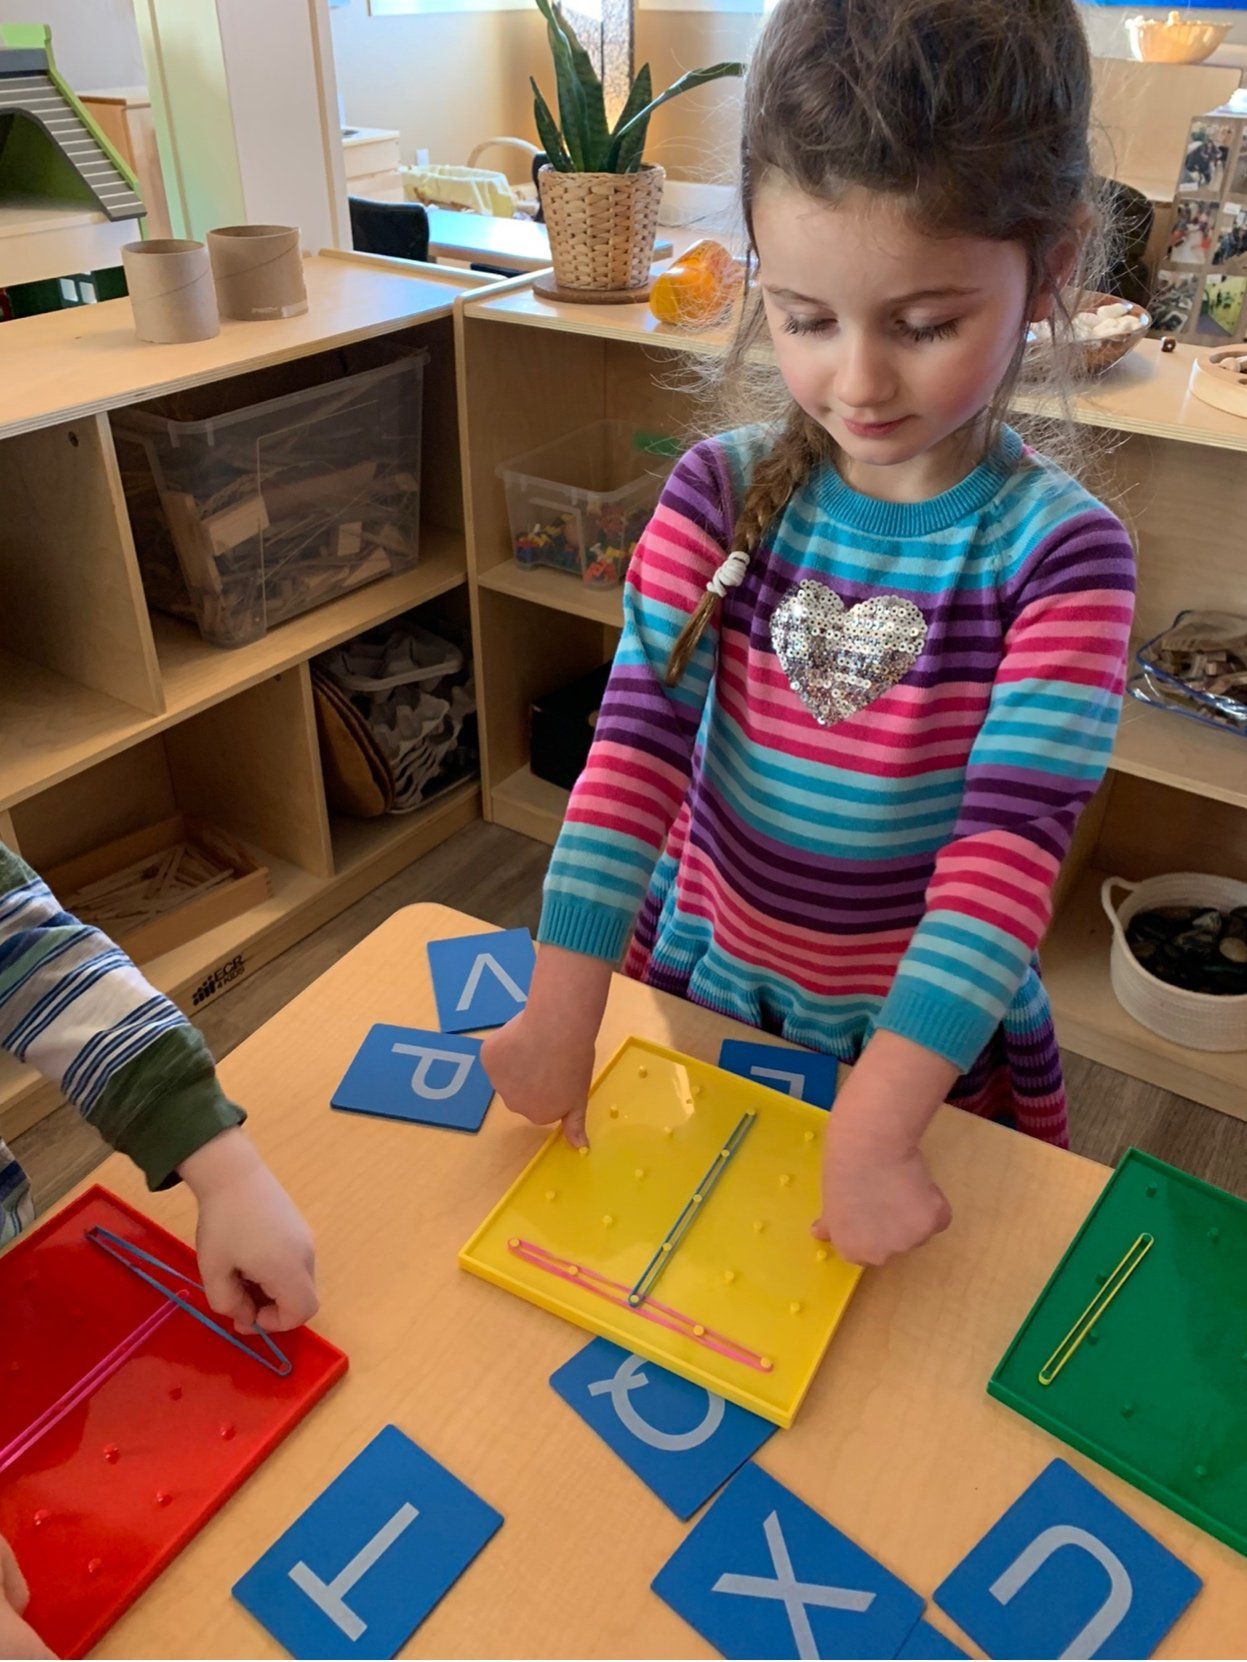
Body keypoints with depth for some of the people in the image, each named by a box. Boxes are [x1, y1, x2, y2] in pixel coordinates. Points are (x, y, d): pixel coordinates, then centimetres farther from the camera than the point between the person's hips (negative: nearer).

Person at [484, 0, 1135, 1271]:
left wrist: (873, 1125, -35)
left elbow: (1010, 846, -27)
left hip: (929, 1041, -1)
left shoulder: (1060, 552, -19)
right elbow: (636, 748, -19)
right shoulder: (722, 493, -13)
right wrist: (562, 1008, -25)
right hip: (696, 982, 2)